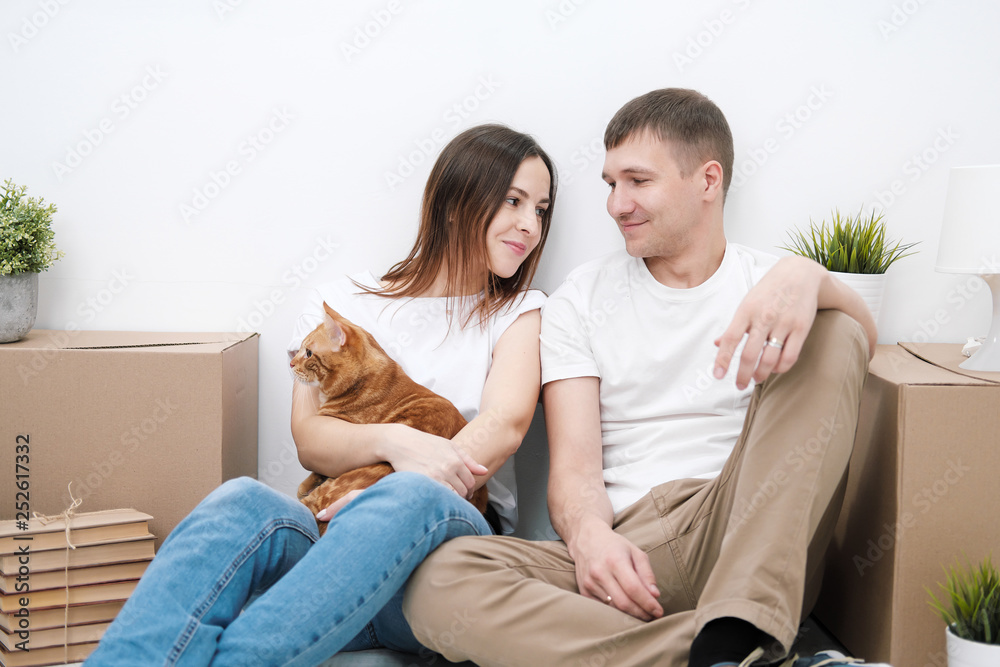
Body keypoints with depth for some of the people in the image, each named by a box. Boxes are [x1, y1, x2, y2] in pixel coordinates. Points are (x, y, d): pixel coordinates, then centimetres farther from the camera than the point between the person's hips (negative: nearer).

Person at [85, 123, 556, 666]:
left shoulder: (520, 311, 17)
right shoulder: (342, 302, 18)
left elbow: (506, 425, -3)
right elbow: (309, 439, 5)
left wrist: (406, 496, -22)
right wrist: (393, 441, -19)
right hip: (333, 538, 1)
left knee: (407, 499, -38)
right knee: (243, 503, -34)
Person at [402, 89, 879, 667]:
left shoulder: (770, 284, 14)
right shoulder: (582, 299, 14)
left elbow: (864, 339, -9)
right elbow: (575, 463, 3)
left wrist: (807, 277, -30)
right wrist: (589, 531, -19)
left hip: (753, 541, 0)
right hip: (625, 549, 0)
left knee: (833, 335, -18)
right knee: (440, 581, -27)